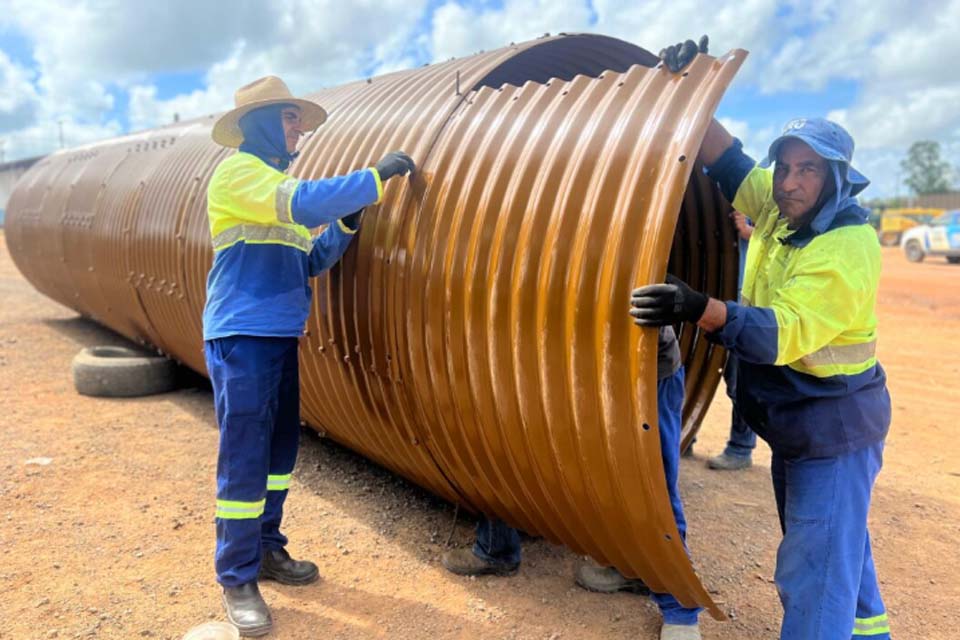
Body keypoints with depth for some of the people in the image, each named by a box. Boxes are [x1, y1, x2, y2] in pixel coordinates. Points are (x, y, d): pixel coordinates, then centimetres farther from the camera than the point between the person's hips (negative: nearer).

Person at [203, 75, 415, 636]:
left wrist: (346, 225, 1)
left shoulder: (278, 179, 19)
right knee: (244, 459, -5)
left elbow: (309, 260, 16)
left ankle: (267, 550, 28)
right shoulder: (238, 171, -6)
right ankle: (238, 580, 7)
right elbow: (302, 202, -24)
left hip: (281, 336, 9)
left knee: (281, 449, 13)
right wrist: (375, 178, -20)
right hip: (242, 337, -8)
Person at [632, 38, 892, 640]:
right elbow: (726, 160, 3)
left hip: (835, 428, -9)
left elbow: (782, 334, -35)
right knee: (834, 540, 28)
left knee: (814, 568, -5)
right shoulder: (777, 206, -4)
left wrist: (701, 309, -50)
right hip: (793, 421, 9)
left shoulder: (848, 249, -26)